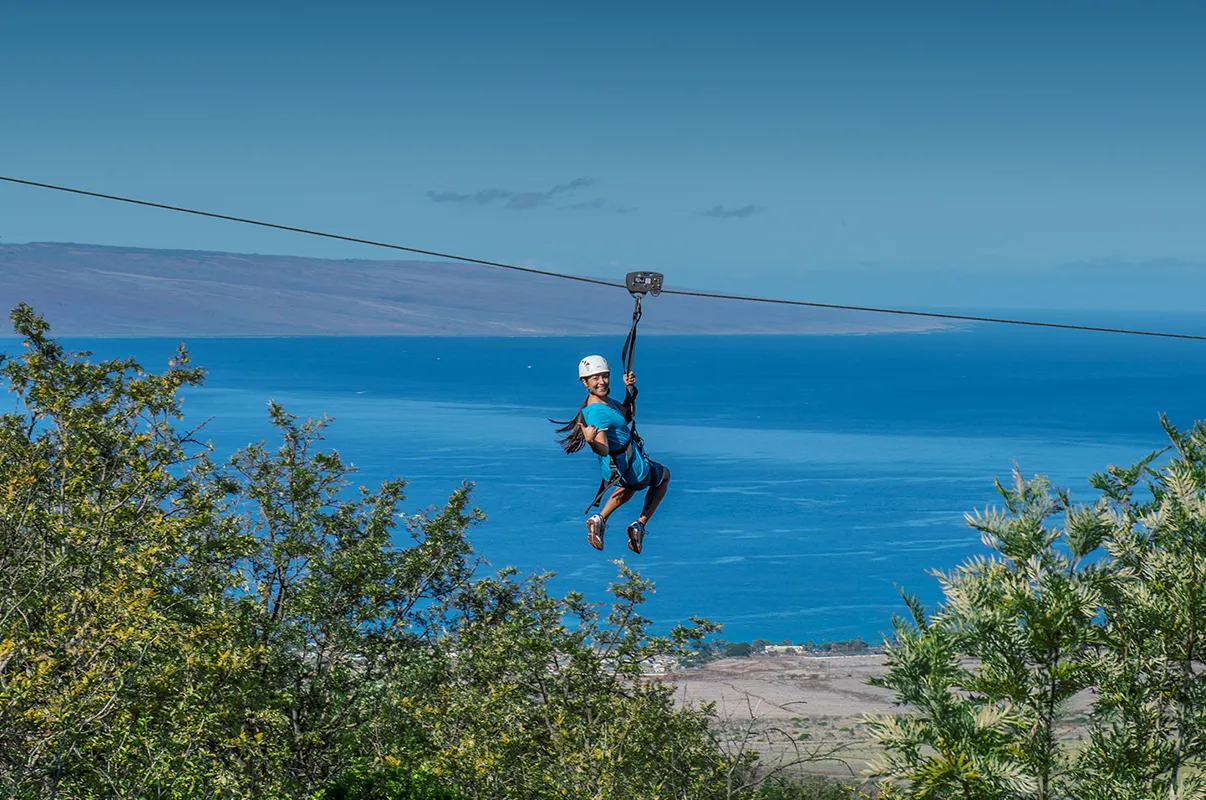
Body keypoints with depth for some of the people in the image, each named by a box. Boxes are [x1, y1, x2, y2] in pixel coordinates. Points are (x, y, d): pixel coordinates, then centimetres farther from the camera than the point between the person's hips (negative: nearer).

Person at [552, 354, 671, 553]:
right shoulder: (596, 412, -29)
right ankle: (640, 524, 15)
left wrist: (630, 390, 4)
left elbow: (626, 415, 18)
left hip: (612, 470, 9)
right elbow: (604, 450, -35)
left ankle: (600, 518, 22)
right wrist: (591, 441, -55)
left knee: (629, 487, 43)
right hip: (634, 469, -9)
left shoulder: (606, 400, -1)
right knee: (664, 474, 23)